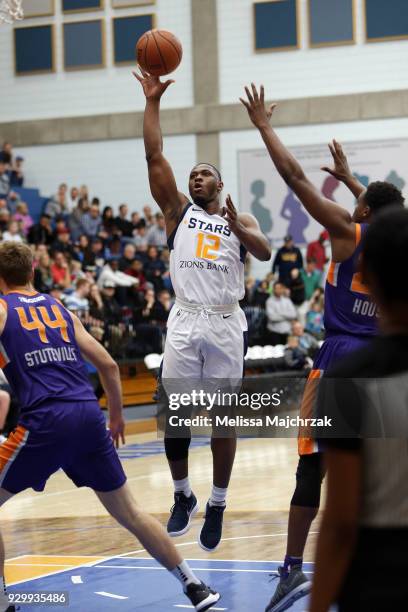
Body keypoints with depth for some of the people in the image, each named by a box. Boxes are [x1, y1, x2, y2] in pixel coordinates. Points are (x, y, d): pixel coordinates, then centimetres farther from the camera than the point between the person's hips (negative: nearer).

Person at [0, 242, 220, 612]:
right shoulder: (60, 309, 22)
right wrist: (117, 415, 30)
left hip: (46, 419, -5)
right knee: (130, 513, 15)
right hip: (90, 415, 5)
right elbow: (108, 365, 19)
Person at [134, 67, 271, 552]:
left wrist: (238, 228, -27)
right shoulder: (177, 210, 13)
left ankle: (217, 505, 13)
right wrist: (152, 102, -3)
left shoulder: (240, 220, 12)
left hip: (226, 324, -1)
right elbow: (155, 156, 3)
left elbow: (265, 253, -8)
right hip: (185, 323, 1)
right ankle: (182, 497, 16)